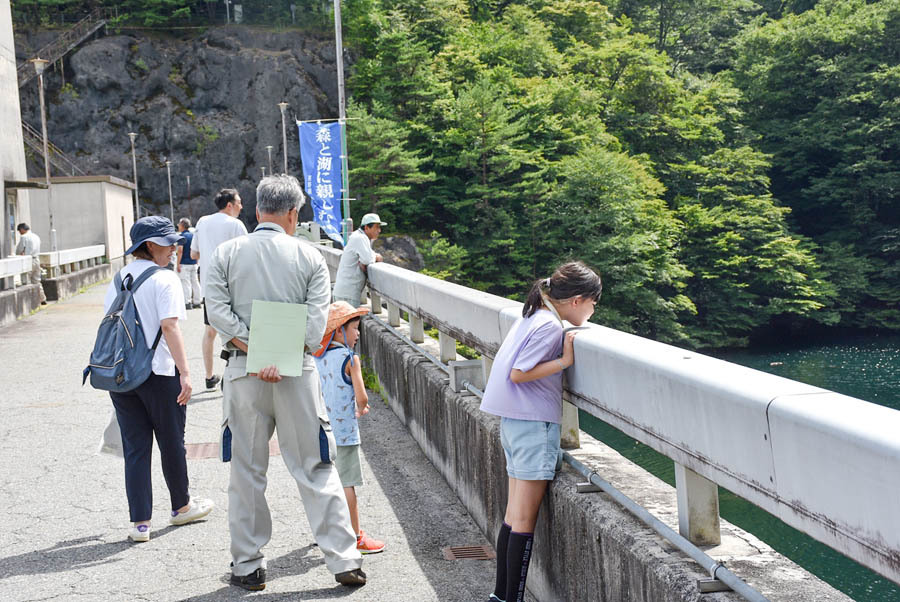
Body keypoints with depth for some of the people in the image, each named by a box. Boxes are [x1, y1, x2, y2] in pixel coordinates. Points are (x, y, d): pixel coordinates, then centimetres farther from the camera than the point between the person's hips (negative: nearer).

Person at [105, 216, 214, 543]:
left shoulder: (117, 280, 10)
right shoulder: (165, 279, -10)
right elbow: (169, 326, -20)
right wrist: (185, 372, -22)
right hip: (159, 372, -6)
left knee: (134, 448, 9)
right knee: (171, 442, 12)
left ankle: (140, 522, 8)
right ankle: (181, 506, 29)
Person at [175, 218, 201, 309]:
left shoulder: (182, 236, -11)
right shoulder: (193, 235, 11)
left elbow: (180, 250, -18)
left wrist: (178, 264, -16)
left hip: (184, 263, -7)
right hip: (194, 263, 7)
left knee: (185, 283, -5)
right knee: (195, 282, 11)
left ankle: (187, 303, -8)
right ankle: (197, 302, 15)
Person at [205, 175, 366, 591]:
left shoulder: (226, 253, 3)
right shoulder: (309, 257, 1)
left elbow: (217, 310, -7)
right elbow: (316, 322, -9)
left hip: (244, 373, 1)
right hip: (297, 373, -1)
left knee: (246, 472, 11)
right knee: (316, 470, 6)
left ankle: (247, 567, 18)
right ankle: (344, 561, 8)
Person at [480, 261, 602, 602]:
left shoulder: (533, 316, 10)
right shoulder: (551, 326, -16)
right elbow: (518, 374, -19)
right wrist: (564, 361, -17)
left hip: (514, 421, 9)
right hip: (534, 424, -9)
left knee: (514, 515, 13)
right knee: (524, 520, -3)